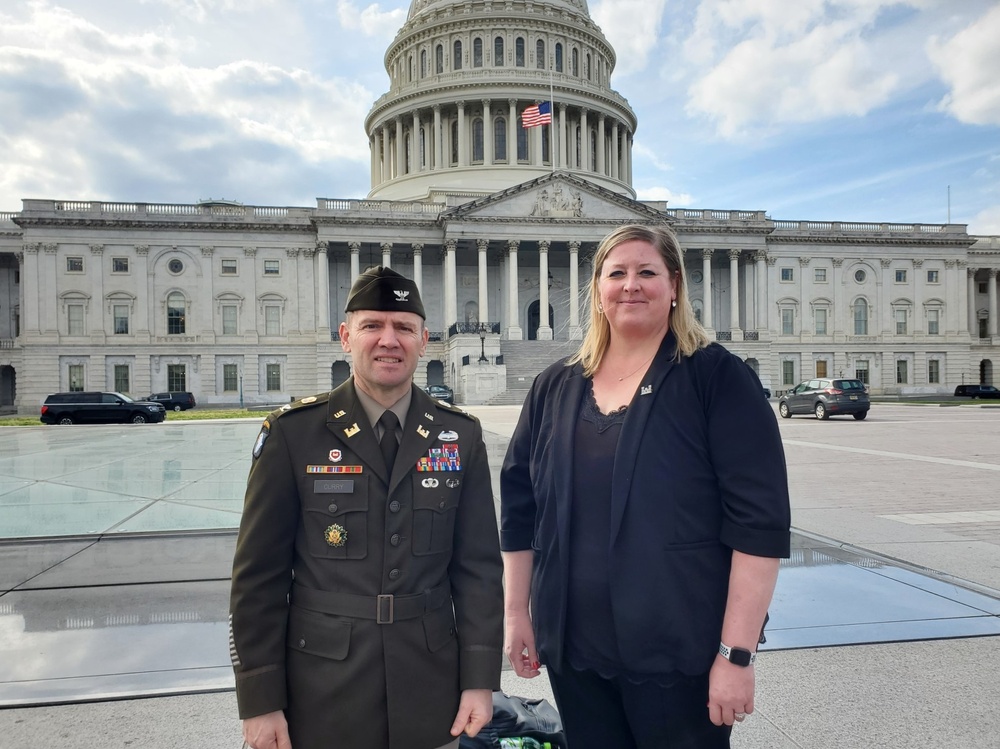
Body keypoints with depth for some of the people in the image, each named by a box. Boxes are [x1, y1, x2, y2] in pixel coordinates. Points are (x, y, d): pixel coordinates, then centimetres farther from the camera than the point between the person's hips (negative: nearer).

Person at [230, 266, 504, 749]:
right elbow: (259, 576, -5)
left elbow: (478, 567, 0)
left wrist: (480, 680, -2)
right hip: (322, 694, -1)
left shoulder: (461, 435, -2)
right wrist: (260, 700, -5)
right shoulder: (292, 433, -8)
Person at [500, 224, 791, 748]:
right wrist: (517, 614, 10)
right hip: (573, 649, 4)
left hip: (680, 651, -4)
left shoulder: (717, 376, -8)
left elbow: (759, 522, -12)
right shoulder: (555, 388, 5)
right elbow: (520, 510, 10)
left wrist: (736, 653, -15)